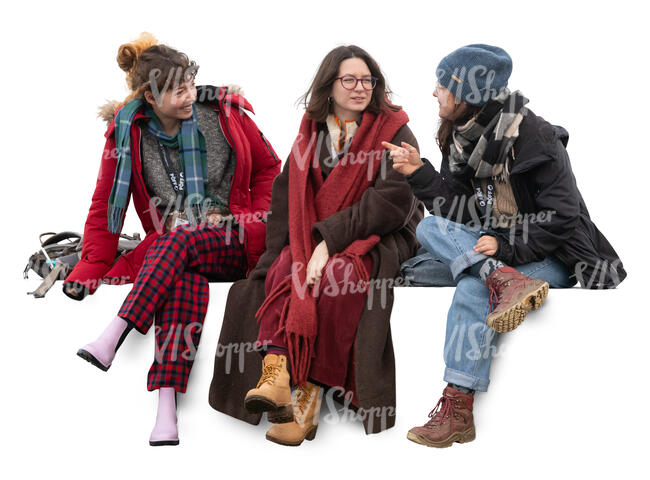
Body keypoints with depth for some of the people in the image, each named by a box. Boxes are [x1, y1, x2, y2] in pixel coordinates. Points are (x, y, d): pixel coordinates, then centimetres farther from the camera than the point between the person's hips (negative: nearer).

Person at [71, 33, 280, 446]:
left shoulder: (224, 112, 1)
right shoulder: (128, 132, 3)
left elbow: (268, 168, 13)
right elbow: (106, 207, 6)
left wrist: (254, 222, -2)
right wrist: (89, 272, -5)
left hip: (231, 241, 0)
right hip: (171, 244, 1)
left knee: (179, 241, -35)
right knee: (184, 279, -36)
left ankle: (113, 338, -42)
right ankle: (167, 409, -46)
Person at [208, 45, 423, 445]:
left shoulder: (394, 132, -1)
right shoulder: (311, 132, 13)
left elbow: (390, 201, -12)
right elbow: (288, 196, 7)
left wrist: (330, 239, -20)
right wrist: (311, 242, -12)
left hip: (380, 239, -4)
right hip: (313, 238, 4)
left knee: (333, 277, -33)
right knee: (284, 270, -27)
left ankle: (310, 395, -29)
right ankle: (275, 375, -41)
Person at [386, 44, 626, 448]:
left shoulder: (535, 138, -14)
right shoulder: (460, 140, 6)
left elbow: (561, 217, -17)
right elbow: (459, 212, -1)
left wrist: (506, 246, -26)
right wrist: (420, 173, -12)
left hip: (550, 258, -7)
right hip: (488, 250, 7)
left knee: (472, 290, -32)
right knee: (430, 227, -18)